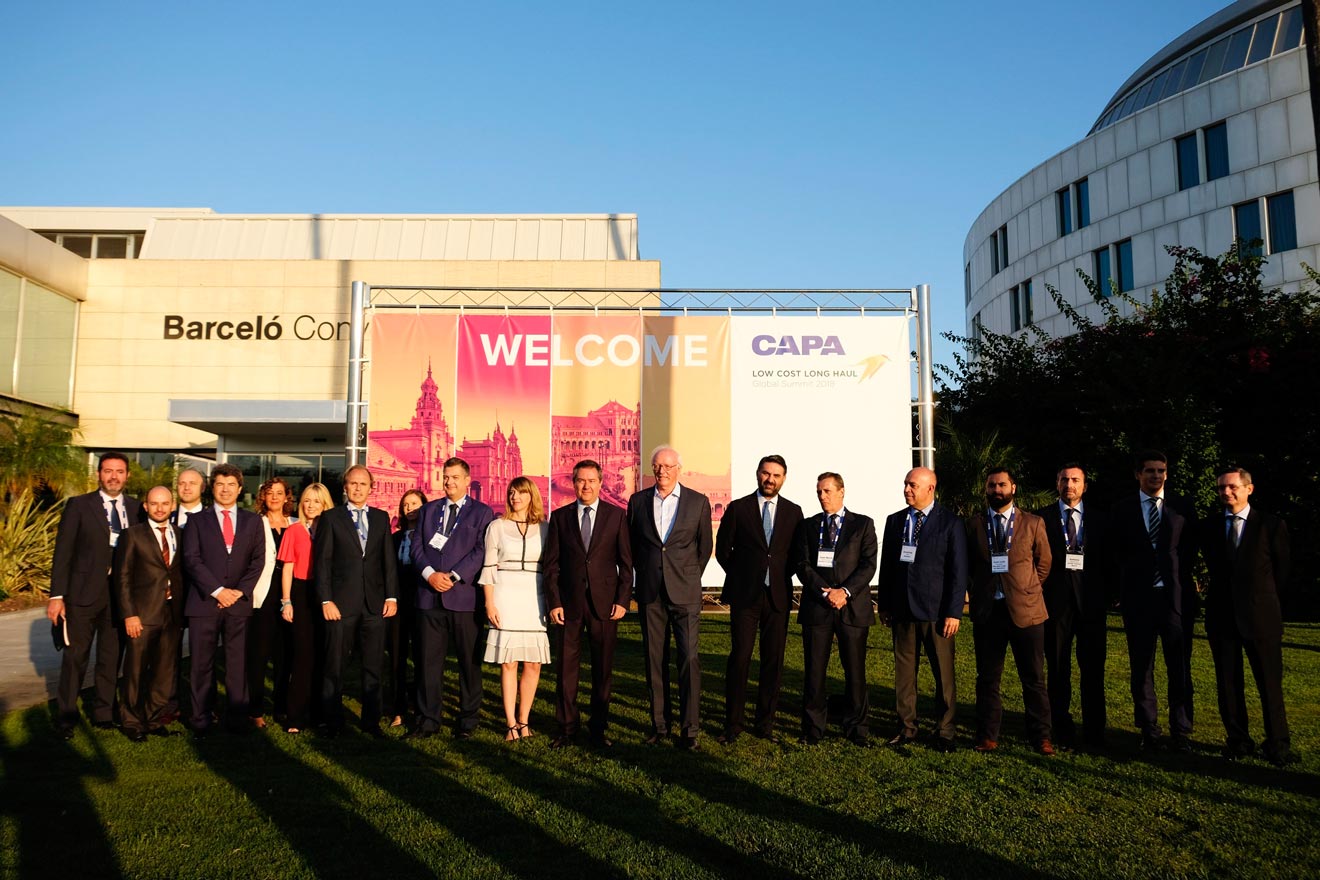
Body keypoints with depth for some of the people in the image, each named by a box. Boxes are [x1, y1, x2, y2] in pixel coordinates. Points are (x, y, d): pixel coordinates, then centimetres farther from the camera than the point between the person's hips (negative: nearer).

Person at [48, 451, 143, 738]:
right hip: (84, 594, -2)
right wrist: (57, 596, -8)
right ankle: (66, 716, 21)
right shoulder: (78, 506, -2)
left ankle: (103, 713, 25)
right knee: (75, 657, 6)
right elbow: (63, 553, -4)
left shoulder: (137, 509, 6)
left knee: (111, 658, 11)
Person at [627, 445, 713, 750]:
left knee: (689, 658, -6)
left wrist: (689, 577, 10)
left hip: (684, 591, -2)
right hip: (650, 591, 2)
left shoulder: (698, 502, 2)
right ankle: (658, 724, 17)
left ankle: (689, 729, 1)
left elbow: (705, 546, 9)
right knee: (654, 659, 7)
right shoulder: (637, 501, 6)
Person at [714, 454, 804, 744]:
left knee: (773, 661, 5)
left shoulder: (793, 512, 8)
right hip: (744, 595, -2)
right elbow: (723, 549, 7)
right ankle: (733, 724, 6)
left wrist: (781, 576, 5)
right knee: (739, 658, -3)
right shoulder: (737, 508, 2)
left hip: (778, 596, 2)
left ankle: (765, 723, 17)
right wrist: (741, 578, 7)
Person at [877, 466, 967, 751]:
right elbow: (886, 564, 12)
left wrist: (954, 612, -10)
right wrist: (884, 605, 9)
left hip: (937, 611, -4)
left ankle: (943, 732, 14)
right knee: (904, 671, 9)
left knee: (943, 673, 3)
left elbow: (958, 570, -5)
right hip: (902, 609, 4)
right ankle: (906, 728, 19)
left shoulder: (951, 523, -3)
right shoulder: (895, 521, 10)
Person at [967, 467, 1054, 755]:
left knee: (1034, 678, 6)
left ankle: (1041, 736, 17)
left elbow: (1044, 563, 11)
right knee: (988, 677, 9)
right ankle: (988, 735, 18)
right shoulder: (974, 524, 5)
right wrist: (975, 594, 8)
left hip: (1026, 610, -1)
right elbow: (966, 565, 14)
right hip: (986, 611, 1)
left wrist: (1027, 591, 8)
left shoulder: (1033, 523, 3)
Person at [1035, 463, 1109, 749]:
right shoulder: (1041, 518, 5)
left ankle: (1094, 733, 14)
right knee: (1057, 669, 4)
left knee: (1093, 669, 3)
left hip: (1090, 600, 1)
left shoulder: (1098, 519, 10)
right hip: (1056, 599, -1)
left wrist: (1106, 595, 2)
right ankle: (1062, 733, 14)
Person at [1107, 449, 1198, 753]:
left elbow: (1191, 548, 11)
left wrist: (1185, 583, 4)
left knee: (1179, 666, 2)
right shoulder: (1122, 508, 4)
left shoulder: (1182, 507, 6)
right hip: (1137, 599, 0)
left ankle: (1180, 733, 13)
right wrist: (1125, 584, 4)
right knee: (1141, 667, 5)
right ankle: (1149, 732, 14)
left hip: (1175, 596, 0)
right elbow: (1112, 551, 8)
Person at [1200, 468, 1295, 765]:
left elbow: (1283, 570, 7)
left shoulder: (1271, 525, -2)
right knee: (1228, 683, 7)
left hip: (1260, 617, -2)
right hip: (1222, 616, 3)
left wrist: (1263, 600, 12)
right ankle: (1238, 741, 18)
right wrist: (1225, 598, 13)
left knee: (1270, 683, 3)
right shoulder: (1208, 527, 6)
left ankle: (1278, 745, 15)